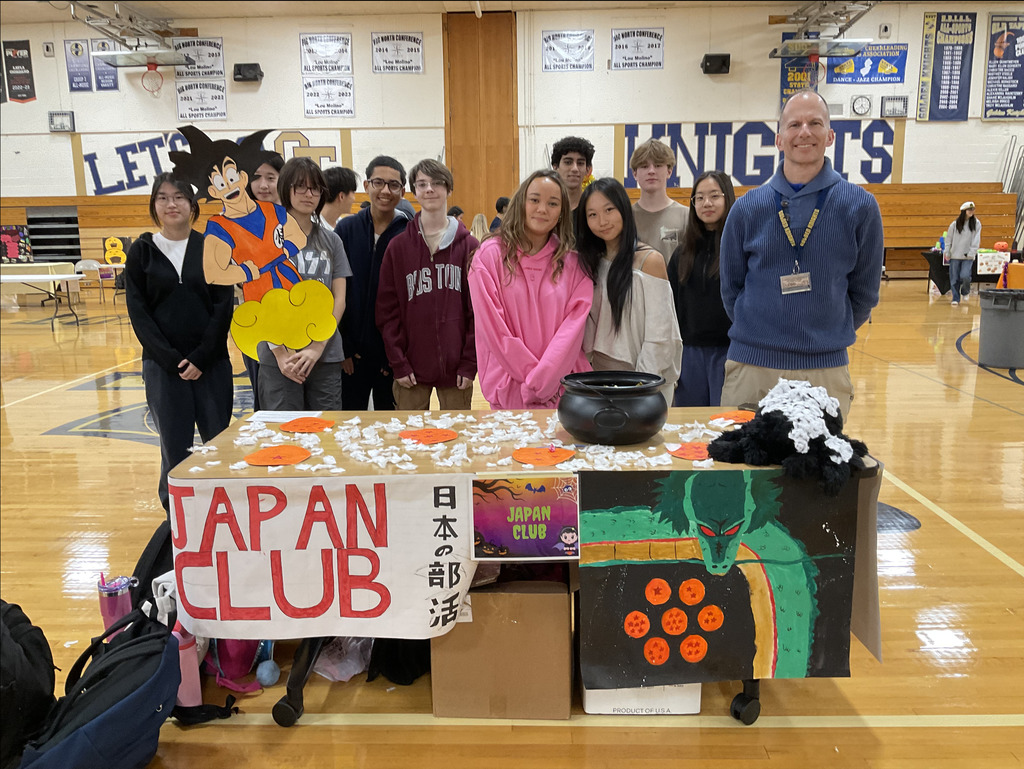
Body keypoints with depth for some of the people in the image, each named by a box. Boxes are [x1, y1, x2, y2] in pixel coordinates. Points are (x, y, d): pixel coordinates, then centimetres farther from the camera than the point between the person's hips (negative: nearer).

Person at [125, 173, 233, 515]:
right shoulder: (142, 251, 5)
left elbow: (223, 307, -2)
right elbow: (137, 311, 1)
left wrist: (201, 357, -10)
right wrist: (170, 358, -10)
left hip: (212, 363, 0)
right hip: (162, 365, 0)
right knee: (175, 447, 3)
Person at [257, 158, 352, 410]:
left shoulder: (331, 241, 11)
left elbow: (339, 299, 5)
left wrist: (317, 348, -6)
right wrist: (280, 352, -10)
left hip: (326, 357, 3)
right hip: (277, 360, -2)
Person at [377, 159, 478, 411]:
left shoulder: (469, 245, 2)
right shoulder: (398, 247, 3)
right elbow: (387, 309, 2)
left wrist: (470, 362, -6)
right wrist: (398, 363, -5)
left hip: (456, 368, 0)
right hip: (412, 367, 0)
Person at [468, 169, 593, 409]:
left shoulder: (572, 262, 6)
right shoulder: (490, 254, -1)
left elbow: (574, 323, -3)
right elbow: (493, 326, -6)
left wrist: (541, 379, -15)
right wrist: (536, 376, -11)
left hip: (563, 387, 2)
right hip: (509, 389, -2)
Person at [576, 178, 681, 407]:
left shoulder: (650, 260, -10)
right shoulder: (593, 262, 9)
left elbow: (658, 336, -14)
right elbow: (589, 327, 10)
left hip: (644, 380, -5)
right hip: (600, 376, 5)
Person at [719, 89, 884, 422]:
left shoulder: (860, 206, 0)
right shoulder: (747, 208, 1)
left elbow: (864, 291, 9)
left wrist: (830, 334, 10)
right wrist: (756, 334, 8)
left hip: (825, 370, 0)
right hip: (751, 367, 1)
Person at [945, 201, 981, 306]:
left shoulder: (976, 224, 2)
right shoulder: (955, 224, 2)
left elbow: (976, 240, -1)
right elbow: (949, 238, 8)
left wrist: (971, 253, -10)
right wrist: (946, 252, 1)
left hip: (968, 256, -1)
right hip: (955, 255, 1)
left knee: (965, 276, -14)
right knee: (954, 278, 1)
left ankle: (965, 293, 15)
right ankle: (955, 298, 14)